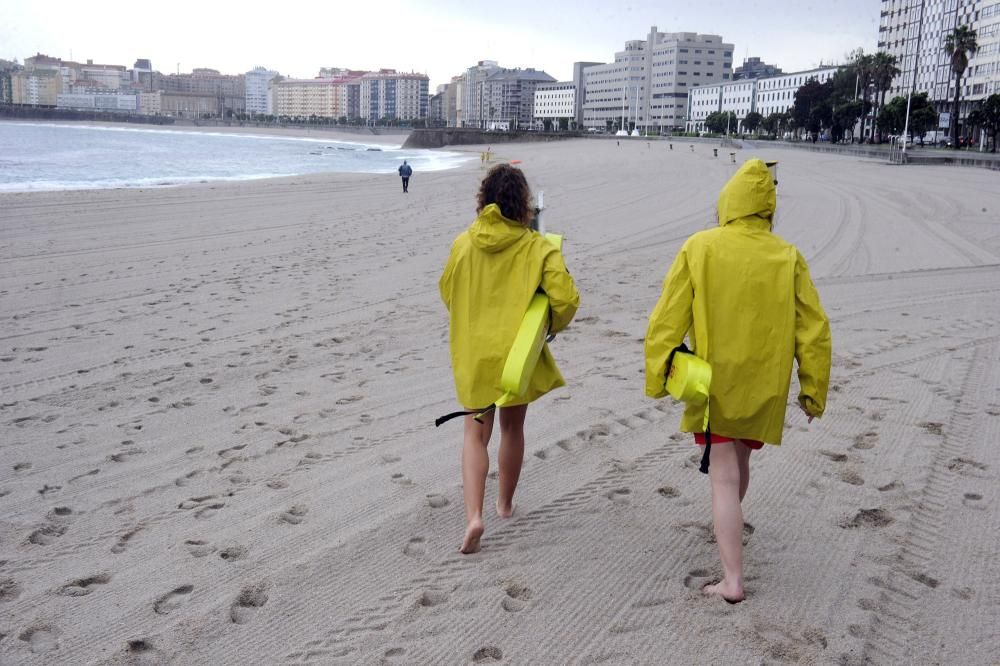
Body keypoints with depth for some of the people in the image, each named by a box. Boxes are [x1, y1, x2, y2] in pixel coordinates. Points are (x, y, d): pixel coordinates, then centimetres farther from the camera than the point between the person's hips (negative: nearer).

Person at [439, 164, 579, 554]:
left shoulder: (463, 244, -5)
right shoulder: (538, 248, -12)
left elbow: (447, 292, 8)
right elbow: (566, 299, -16)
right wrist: (554, 326, 5)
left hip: (473, 353, 1)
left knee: (476, 434, 10)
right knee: (512, 427, 20)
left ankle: (474, 515, -7)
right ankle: (505, 503, 36)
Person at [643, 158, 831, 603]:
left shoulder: (698, 249, -9)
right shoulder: (787, 257, -5)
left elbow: (668, 319, -9)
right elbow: (813, 331, -2)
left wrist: (657, 378, 0)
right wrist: (813, 391, 8)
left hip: (713, 384, -3)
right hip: (764, 387, 3)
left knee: (724, 477, 2)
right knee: (740, 460, 26)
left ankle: (732, 580, -2)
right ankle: (731, 528, 50)